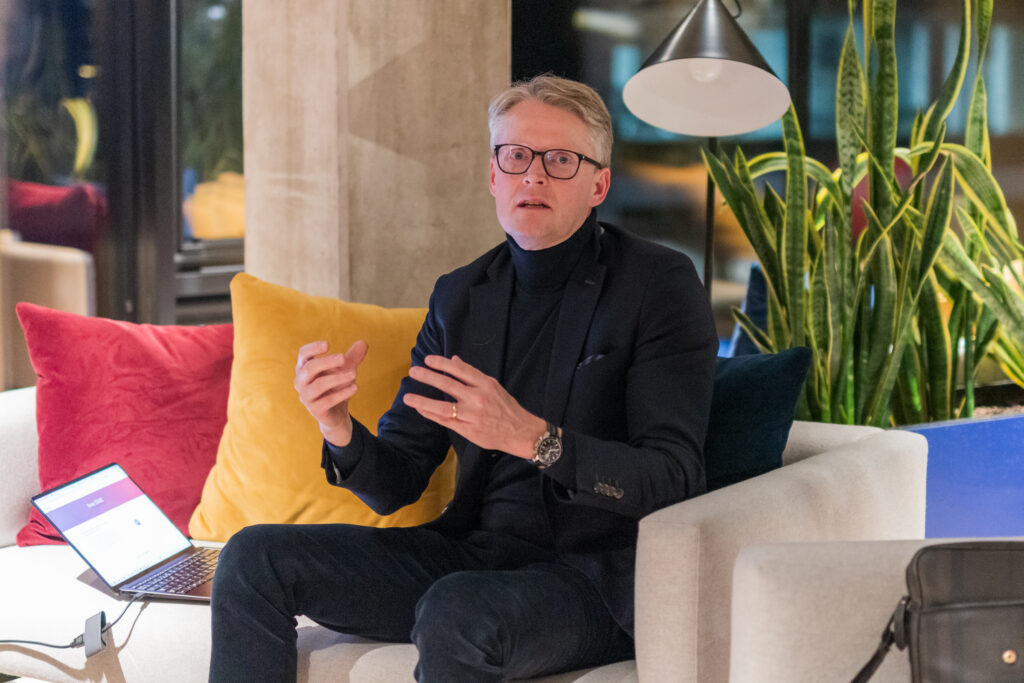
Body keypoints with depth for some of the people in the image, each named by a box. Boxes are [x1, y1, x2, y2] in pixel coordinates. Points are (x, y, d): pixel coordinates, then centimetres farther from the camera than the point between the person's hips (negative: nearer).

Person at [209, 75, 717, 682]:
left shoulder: (660, 284, -6)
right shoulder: (460, 297, 11)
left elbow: (675, 478, -16)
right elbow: (396, 485, 10)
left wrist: (533, 438, -30)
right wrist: (341, 431, -13)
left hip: (595, 576, -6)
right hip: (472, 552, 6)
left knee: (456, 612, -37)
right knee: (257, 557, -7)